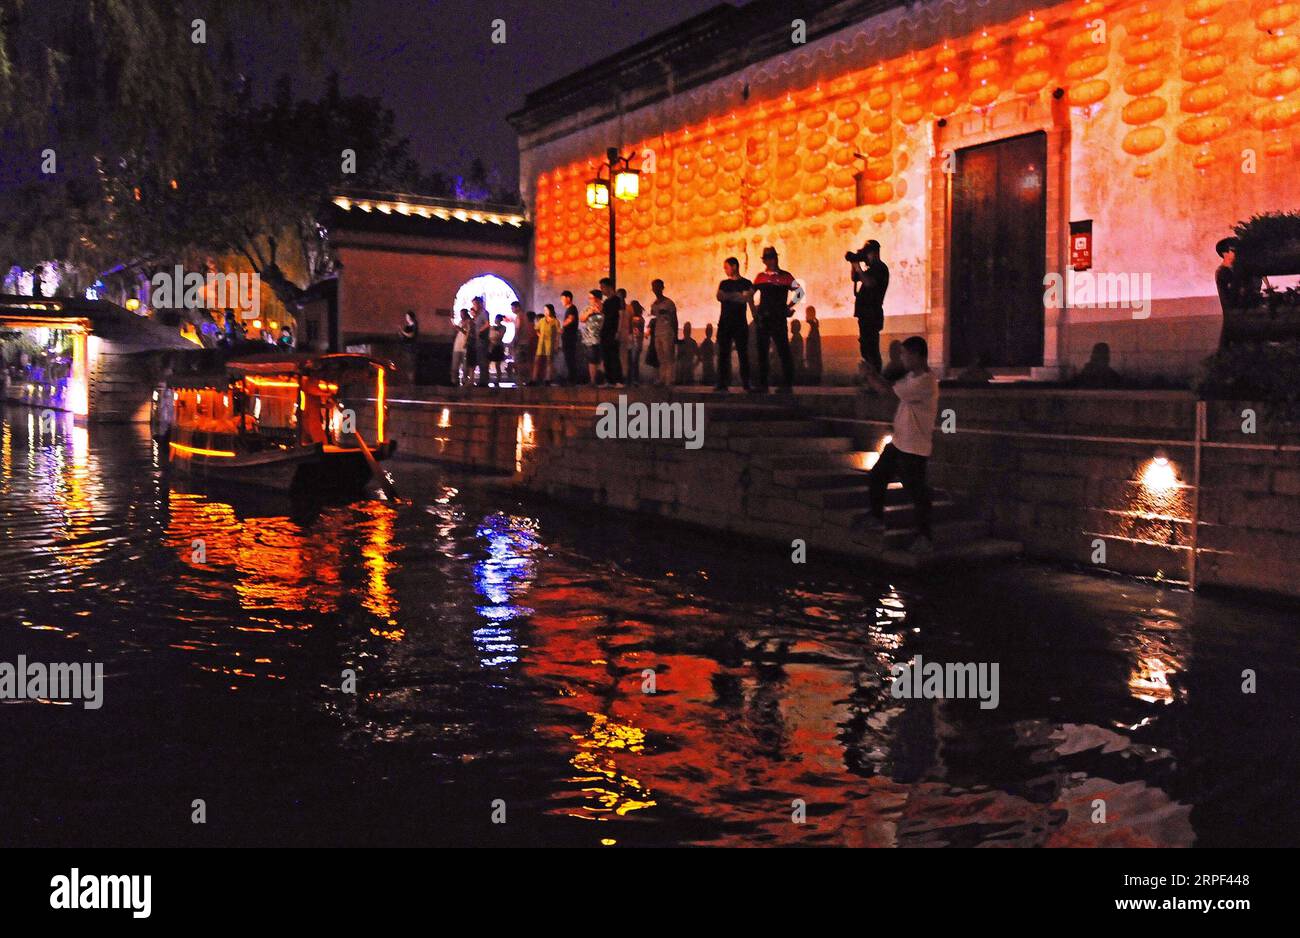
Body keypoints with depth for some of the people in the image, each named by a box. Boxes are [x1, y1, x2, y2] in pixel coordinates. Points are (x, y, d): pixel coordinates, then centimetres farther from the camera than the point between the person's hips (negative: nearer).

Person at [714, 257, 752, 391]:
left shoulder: (746, 283, 4)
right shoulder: (724, 283, 16)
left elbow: (746, 298, -12)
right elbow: (719, 297, 0)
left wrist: (728, 296, -8)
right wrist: (737, 296, -12)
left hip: (740, 323, -3)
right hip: (724, 323, 4)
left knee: (743, 354, -4)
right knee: (723, 354, 0)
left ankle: (745, 383, -1)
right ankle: (722, 383, 1)